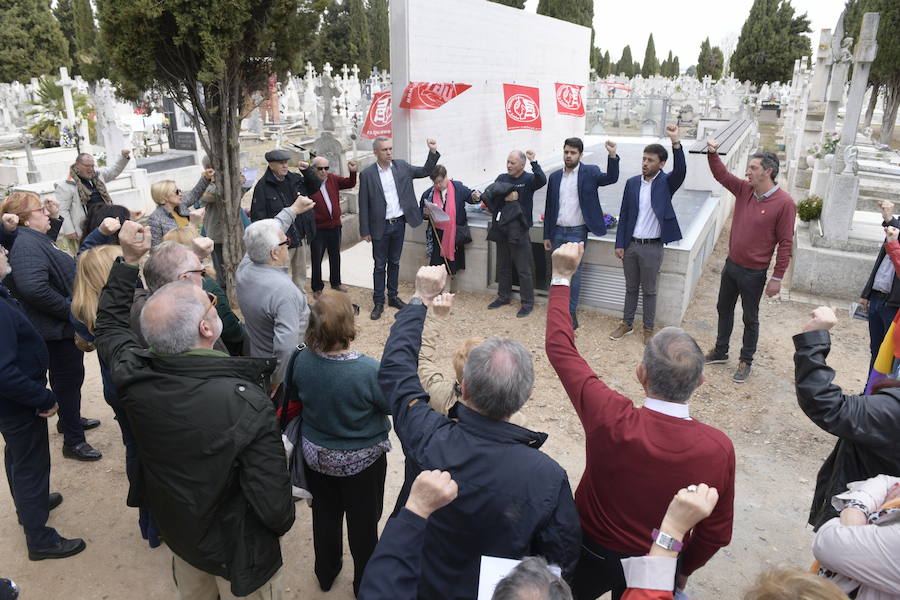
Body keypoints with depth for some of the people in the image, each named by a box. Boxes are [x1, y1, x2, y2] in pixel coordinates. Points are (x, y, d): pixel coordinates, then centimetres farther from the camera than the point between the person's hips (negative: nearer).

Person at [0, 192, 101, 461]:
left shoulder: (32, 238, 6)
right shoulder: (26, 245, -25)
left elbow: (48, 243, 31)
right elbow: (34, 288, -38)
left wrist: (55, 218, 16)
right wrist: (68, 309, -27)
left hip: (60, 325, 10)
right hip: (58, 328, -10)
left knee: (67, 376, 26)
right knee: (69, 378, 1)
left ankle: (68, 419, 46)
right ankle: (73, 441, 15)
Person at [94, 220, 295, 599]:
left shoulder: (132, 376, -23)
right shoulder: (248, 404, -39)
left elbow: (109, 325, 1)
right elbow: (273, 506, -31)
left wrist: (129, 261, 2)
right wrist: (283, 523, -9)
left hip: (177, 531, 5)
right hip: (235, 547, -5)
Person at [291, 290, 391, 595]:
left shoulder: (302, 361, -21)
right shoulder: (368, 370, -35)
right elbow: (391, 404, -17)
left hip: (316, 455, 4)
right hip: (361, 461, -4)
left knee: (325, 515, 28)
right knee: (363, 523, 21)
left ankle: (325, 573, 51)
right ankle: (365, 584, 43)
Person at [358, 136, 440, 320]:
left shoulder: (402, 166, 2)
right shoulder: (367, 174, -8)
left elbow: (425, 171, 8)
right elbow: (363, 205, -6)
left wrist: (433, 152, -7)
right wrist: (365, 231, -7)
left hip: (399, 223, 3)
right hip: (380, 227, -3)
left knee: (394, 262, 15)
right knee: (380, 265, 5)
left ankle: (393, 296, 29)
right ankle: (378, 302, 15)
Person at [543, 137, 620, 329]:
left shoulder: (589, 172, -3)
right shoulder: (555, 176, 7)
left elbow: (611, 178, -19)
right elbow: (549, 207, 10)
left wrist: (612, 155, -35)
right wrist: (547, 236, 9)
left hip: (577, 232, -4)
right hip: (558, 232, 4)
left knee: (574, 272, -1)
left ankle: (571, 312, 9)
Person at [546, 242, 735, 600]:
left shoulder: (610, 419, -34)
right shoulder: (719, 449, -28)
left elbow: (560, 348, -20)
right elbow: (716, 534, -11)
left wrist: (562, 277, -11)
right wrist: (684, 570, 9)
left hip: (591, 554, 0)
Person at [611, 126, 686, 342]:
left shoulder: (666, 183, -5)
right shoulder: (632, 183, 3)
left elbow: (680, 171, -28)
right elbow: (623, 216, 5)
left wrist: (675, 142, -40)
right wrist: (619, 244, 2)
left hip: (652, 247, -3)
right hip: (630, 245, 3)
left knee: (649, 290, 8)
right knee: (631, 288, 16)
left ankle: (649, 328, 22)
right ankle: (627, 324, 30)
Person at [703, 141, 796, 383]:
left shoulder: (784, 203, -19)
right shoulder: (744, 190, -2)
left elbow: (785, 243, -17)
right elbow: (722, 175, 8)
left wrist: (777, 278, -16)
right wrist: (713, 154, -11)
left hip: (754, 273, -6)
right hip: (731, 265, 7)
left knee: (750, 318, 10)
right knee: (724, 309, 19)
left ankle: (745, 362, 26)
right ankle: (720, 352, 37)